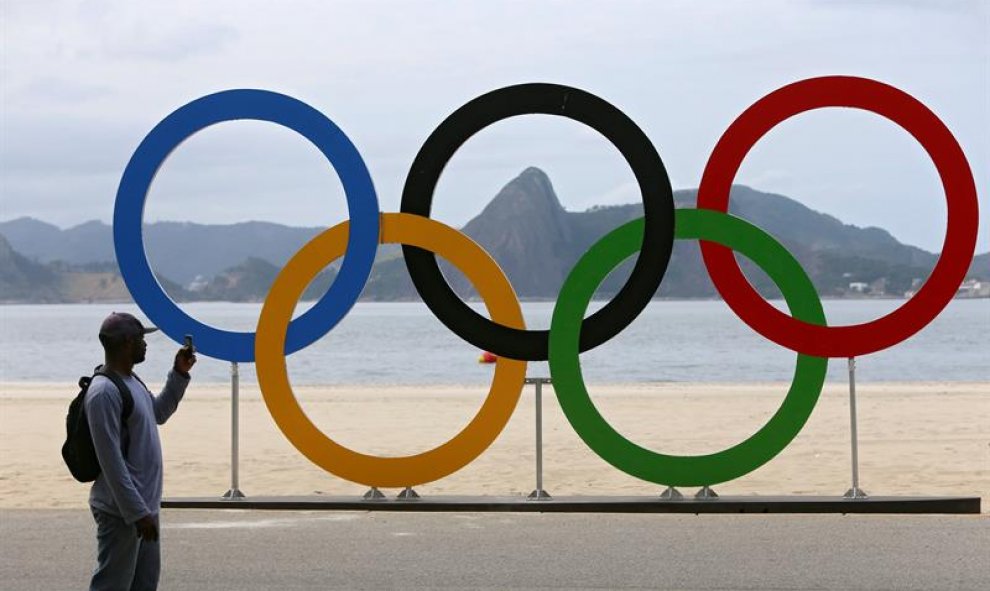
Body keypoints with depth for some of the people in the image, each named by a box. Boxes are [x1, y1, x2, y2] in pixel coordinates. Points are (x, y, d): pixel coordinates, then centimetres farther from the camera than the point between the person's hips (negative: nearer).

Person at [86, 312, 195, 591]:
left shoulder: (131, 380, 10)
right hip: (122, 512, -10)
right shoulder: (104, 392, -21)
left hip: (144, 506, 10)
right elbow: (111, 461, -24)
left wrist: (179, 374, 17)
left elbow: (158, 413, 29)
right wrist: (136, 512, -24)